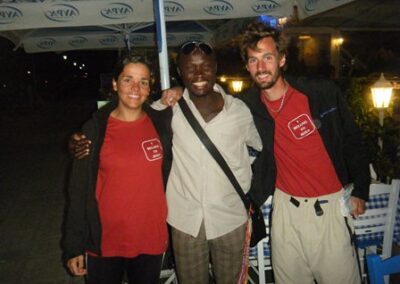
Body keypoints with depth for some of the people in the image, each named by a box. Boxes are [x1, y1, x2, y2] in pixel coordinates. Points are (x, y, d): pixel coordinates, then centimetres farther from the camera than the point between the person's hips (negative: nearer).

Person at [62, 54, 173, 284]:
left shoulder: (162, 123, -3)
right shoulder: (94, 129, -6)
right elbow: (79, 191, -3)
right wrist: (74, 246, -4)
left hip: (151, 241, 2)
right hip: (103, 243, -1)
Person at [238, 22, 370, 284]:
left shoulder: (323, 92, -9)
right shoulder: (247, 108, -7)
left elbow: (352, 141, 1)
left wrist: (361, 191, 6)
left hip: (331, 204, -1)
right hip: (287, 207, 1)